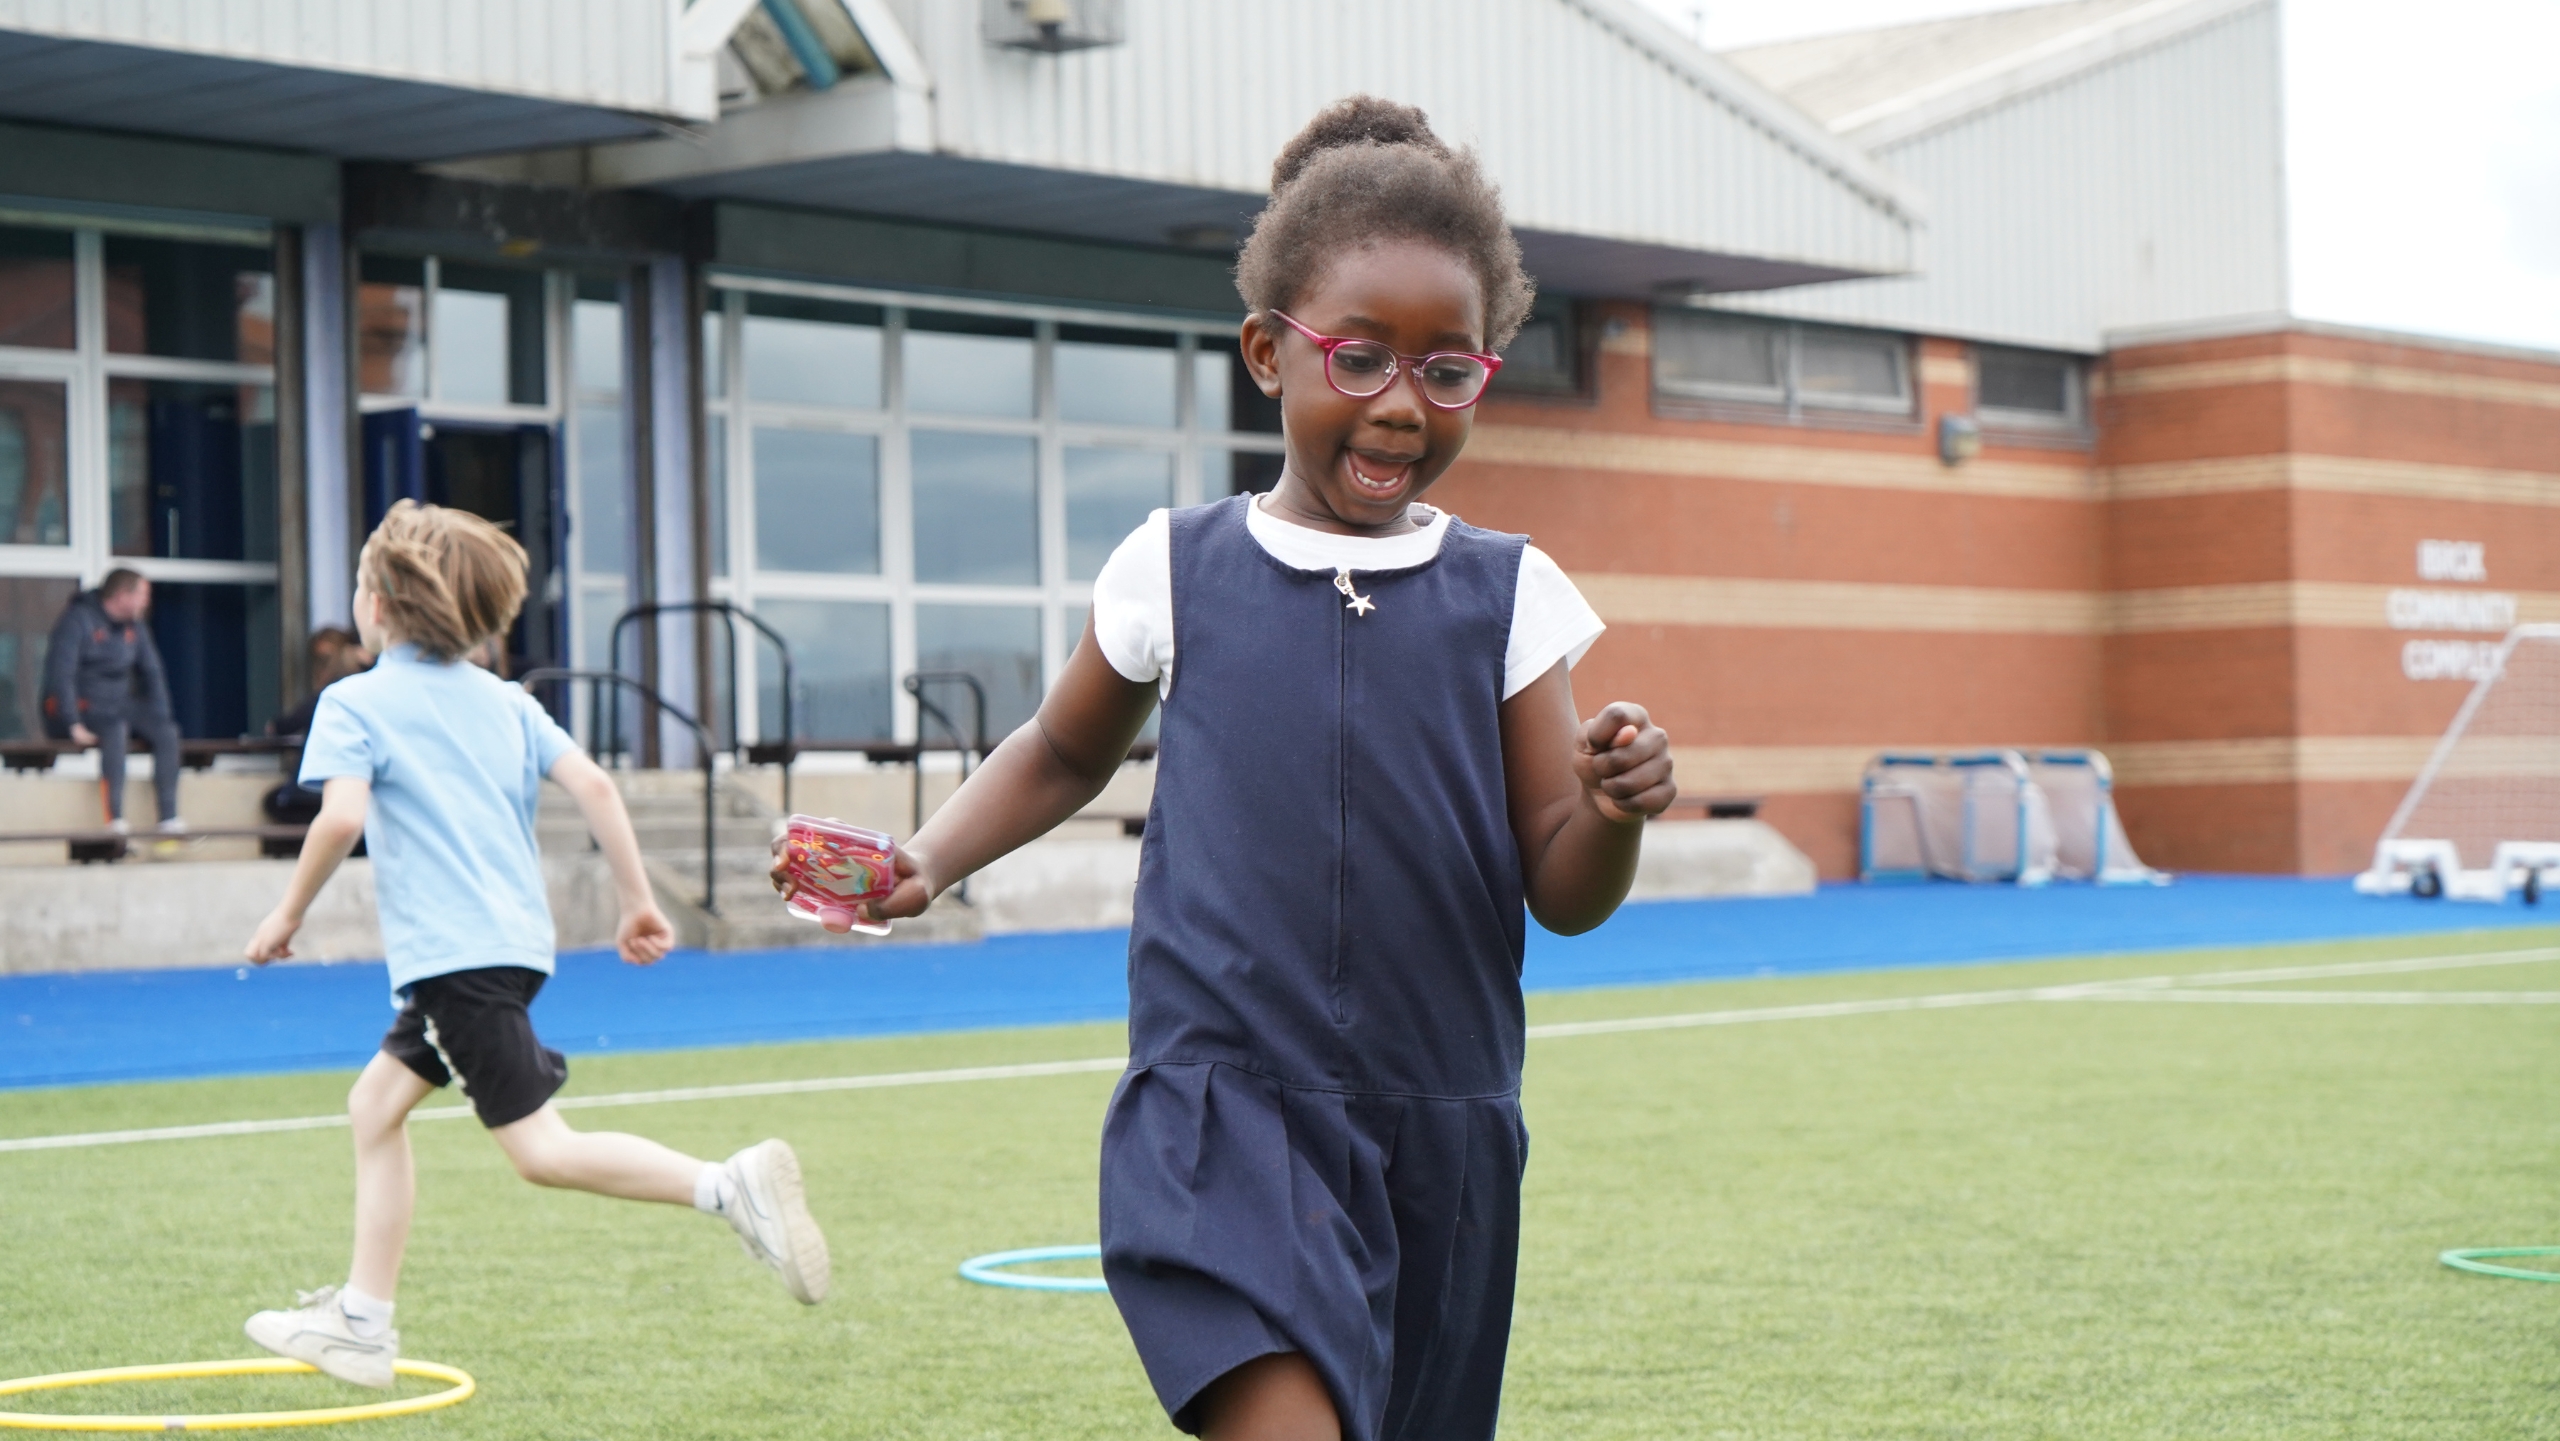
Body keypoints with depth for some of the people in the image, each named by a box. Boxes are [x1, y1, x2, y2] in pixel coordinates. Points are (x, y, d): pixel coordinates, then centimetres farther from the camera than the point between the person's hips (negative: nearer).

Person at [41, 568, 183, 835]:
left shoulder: (135, 628, 9)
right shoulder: (78, 620, -14)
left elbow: (152, 672, 16)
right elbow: (60, 673, -20)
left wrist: (159, 716, 2)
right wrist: (73, 725, -27)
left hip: (118, 706, 7)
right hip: (81, 708, -7)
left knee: (166, 730, -16)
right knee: (116, 729, -37)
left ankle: (169, 816, -20)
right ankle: (115, 817, -40)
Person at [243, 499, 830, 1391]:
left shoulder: (354, 703, -3)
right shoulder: (503, 699, 15)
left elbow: (342, 816, -18)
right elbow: (592, 786, 6)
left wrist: (288, 915, -5)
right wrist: (639, 900, 9)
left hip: (452, 953, -8)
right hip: (517, 942, 8)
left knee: (541, 1149, -10)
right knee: (376, 1103, 19)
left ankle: (731, 1186, -26)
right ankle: (361, 1323, 20)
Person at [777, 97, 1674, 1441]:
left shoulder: (1509, 597, 2)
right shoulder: (1176, 570, 1)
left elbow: (1563, 895, 2)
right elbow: (1066, 751, 20)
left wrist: (1614, 812, -19)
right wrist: (930, 858, 5)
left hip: (1436, 1135, 3)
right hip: (1220, 1104, -3)